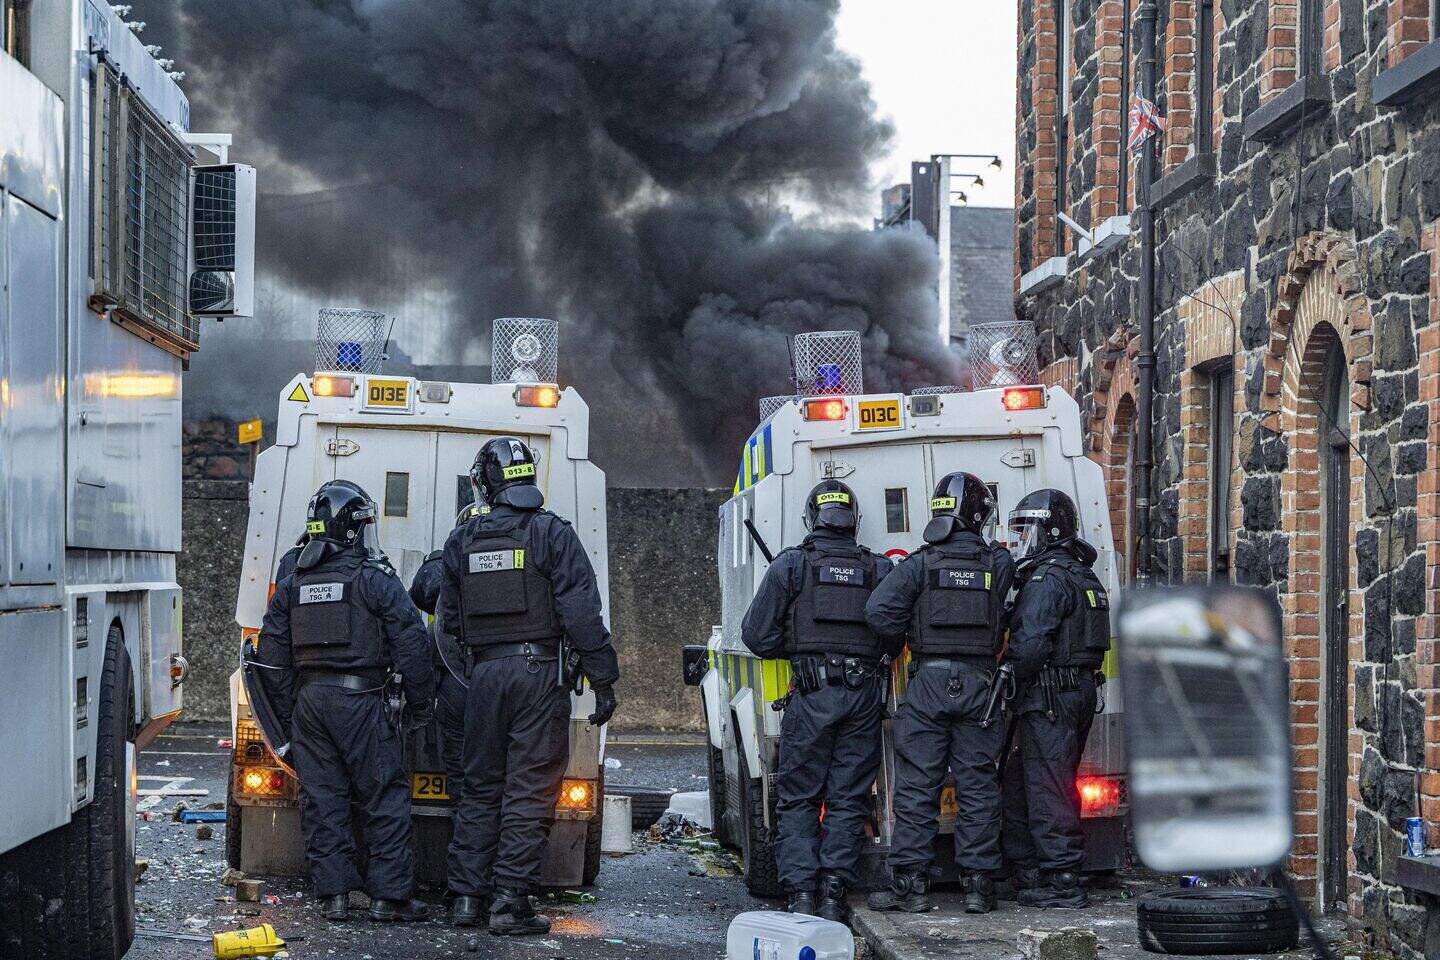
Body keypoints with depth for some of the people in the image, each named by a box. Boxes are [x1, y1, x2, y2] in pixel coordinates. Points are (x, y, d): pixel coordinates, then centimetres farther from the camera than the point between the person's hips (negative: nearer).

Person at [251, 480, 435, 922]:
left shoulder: (291, 585, 11)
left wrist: (288, 713, 19)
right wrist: (419, 702, 4)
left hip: (309, 701, 5)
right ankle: (389, 894, 0)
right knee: (386, 795, 1)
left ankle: (334, 894, 8)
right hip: (359, 700, -5)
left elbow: (272, 658, 13)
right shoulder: (374, 579, -5)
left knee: (321, 799, 8)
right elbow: (411, 644, -7)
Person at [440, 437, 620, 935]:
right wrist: (604, 680, -7)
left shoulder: (462, 541, 7)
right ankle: (510, 900, -3)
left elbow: (449, 620, 13)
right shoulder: (552, 534, -5)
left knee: (480, 787, 14)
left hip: (484, 671, 4)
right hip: (540, 670, -4)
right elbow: (582, 614, -10)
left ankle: (467, 895, 14)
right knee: (529, 790, -1)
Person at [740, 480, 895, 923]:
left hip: (811, 695, -2)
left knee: (798, 799, 6)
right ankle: (834, 894, 3)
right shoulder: (881, 570, 8)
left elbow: (757, 635, 0)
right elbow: (895, 637, 4)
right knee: (848, 799, 7)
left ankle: (801, 894, -2)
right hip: (865, 697, 2)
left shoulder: (791, 565, 2)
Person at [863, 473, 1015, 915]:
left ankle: (910, 883, 2)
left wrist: (911, 628, 7)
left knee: (917, 787, 3)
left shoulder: (920, 564, -4)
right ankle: (979, 885, 6)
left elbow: (879, 611, -10)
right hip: (980, 688, 1)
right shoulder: (999, 564, 1)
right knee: (978, 786, 6)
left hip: (928, 683, -1)